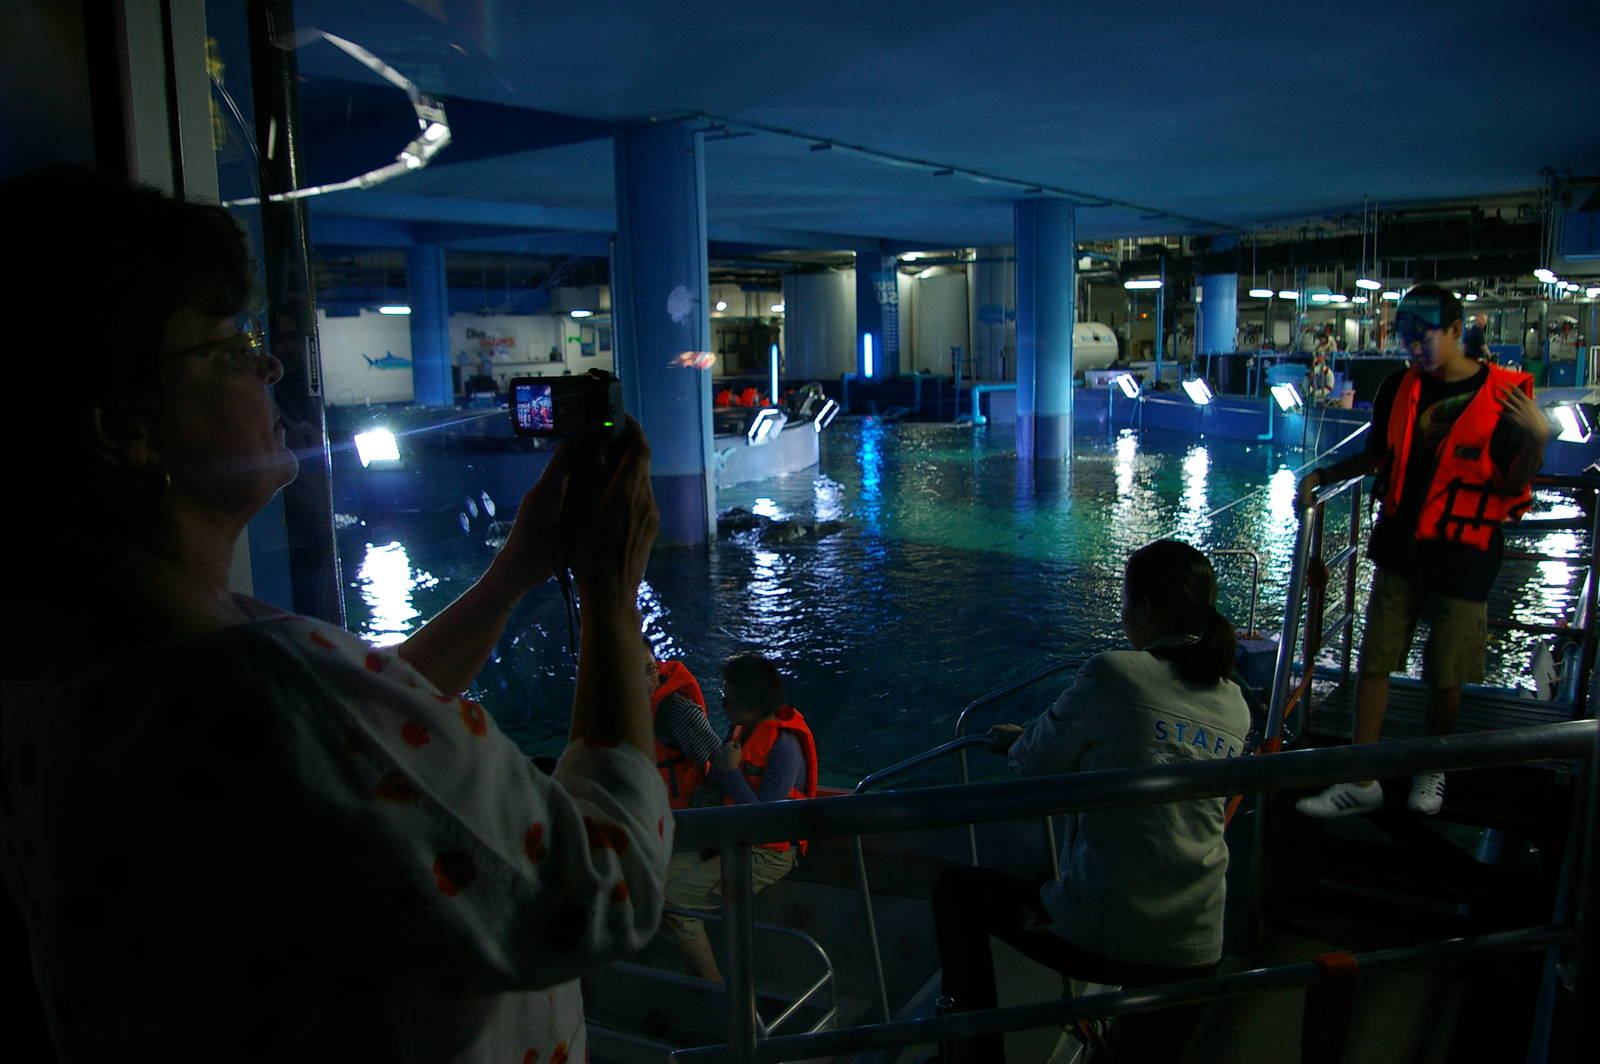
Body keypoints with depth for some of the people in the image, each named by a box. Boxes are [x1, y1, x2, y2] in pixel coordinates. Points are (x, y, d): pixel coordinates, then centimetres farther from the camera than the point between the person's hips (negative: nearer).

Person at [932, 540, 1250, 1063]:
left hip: (1099, 940, -6)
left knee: (955, 890, 17)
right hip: (1197, 958, 6)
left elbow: (1036, 764, -2)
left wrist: (1012, 741, 23)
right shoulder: (1235, 706, 5)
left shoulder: (1113, 674, -13)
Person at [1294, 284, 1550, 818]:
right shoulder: (1400, 388, 3)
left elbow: (1513, 482, -6)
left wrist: (1537, 440, -24)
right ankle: (1361, 782, 9)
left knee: (1445, 677, 7)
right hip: (1399, 547, 3)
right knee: (1374, 662, 2)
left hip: (1462, 555, -3)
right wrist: (1322, 476, 2)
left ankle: (1431, 769, 31)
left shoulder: (1504, 394, -8)